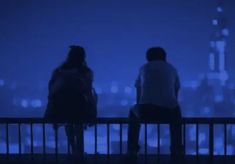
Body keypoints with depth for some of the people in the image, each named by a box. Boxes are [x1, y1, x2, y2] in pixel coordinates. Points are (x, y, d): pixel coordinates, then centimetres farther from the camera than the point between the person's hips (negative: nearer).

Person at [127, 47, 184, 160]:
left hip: (146, 110, 0)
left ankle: (132, 150, 31)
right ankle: (176, 151, 33)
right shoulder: (172, 69, 24)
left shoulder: (143, 68, 24)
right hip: (168, 110, 1)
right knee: (176, 114, 37)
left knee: (133, 112, 35)